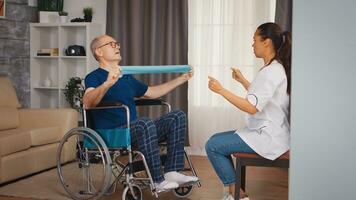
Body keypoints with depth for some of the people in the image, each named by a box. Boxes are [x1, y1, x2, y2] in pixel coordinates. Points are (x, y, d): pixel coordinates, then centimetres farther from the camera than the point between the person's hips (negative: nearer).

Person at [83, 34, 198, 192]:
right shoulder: (94, 77, -2)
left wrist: (181, 79, 27)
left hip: (135, 130, 8)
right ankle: (157, 181, -27)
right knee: (146, 123, -36)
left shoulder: (126, 77, 23)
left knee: (177, 117, -6)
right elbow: (87, 103, -23)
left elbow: (152, 93, 31)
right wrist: (108, 83, -40)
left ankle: (172, 172, -14)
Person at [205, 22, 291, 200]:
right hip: (263, 131, 11)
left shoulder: (272, 72, -20)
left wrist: (221, 90, -22)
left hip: (267, 138, -11)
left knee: (212, 146, -9)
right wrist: (242, 80, 21)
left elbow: (252, 107, -27)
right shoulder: (275, 68, 12)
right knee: (216, 139, 14)